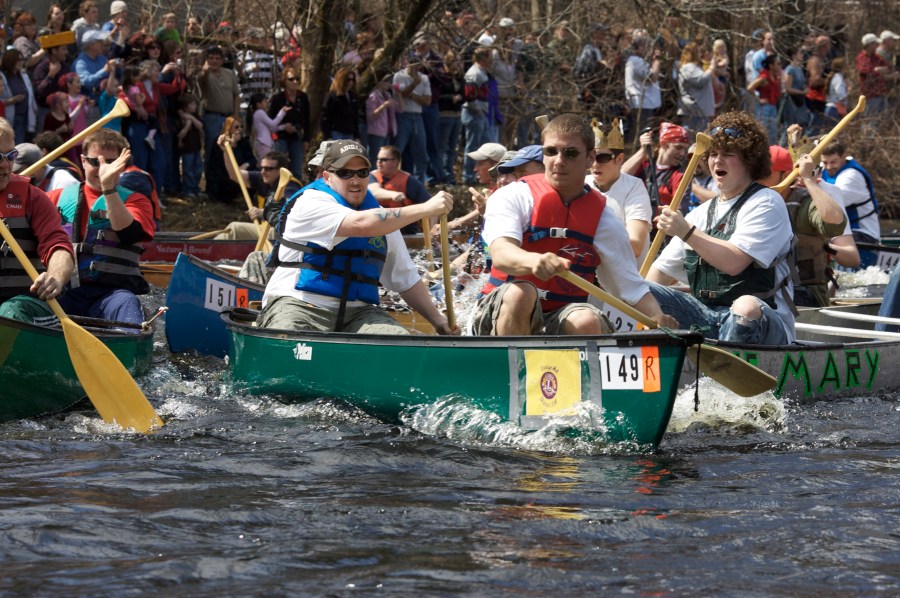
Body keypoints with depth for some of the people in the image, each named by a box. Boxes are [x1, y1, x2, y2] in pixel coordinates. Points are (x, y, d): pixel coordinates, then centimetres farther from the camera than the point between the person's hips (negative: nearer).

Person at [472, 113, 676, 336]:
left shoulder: (603, 220, 5)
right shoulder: (513, 197, -4)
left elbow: (632, 287, 6)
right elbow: (500, 253, -24)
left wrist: (657, 318, -17)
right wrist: (534, 261, -48)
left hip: (562, 321, 2)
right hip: (502, 313, -2)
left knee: (587, 320, -30)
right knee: (519, 293, -34)